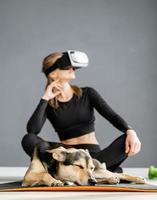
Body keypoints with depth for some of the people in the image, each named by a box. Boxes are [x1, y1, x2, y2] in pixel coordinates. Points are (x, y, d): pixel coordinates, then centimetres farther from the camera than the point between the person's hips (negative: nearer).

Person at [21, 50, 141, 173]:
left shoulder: (88, 94, 7)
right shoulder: (48, 104, 5)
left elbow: (112, 116, -5)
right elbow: (32, 130, -12)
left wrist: (130, 131, -25)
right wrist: (45, 98, -10)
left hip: (94, 154, 0)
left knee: (128, 141, -26)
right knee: (28, 140, -26)